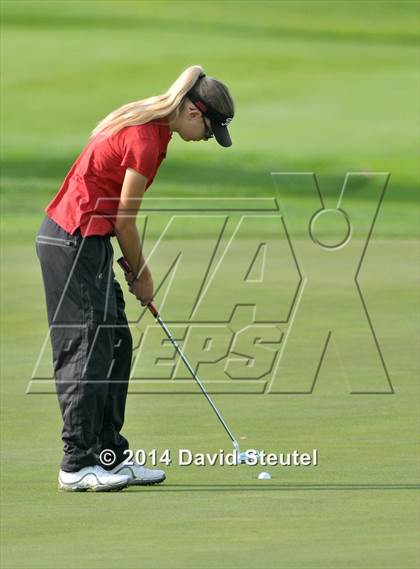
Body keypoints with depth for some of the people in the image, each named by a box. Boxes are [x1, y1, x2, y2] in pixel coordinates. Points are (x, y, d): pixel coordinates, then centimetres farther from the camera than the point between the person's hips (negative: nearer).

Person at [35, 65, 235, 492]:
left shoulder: (149, 125, 11)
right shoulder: (146, 140, -19)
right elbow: (124, 218, -13)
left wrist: (136, 268, 12)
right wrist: (140, 273, 0)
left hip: (83, 241, 10)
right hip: (75, 242, -10)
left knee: (115, 346, 11)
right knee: (88, 349, -9)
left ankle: (109, 456, 16)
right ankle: (77, 465, -7)